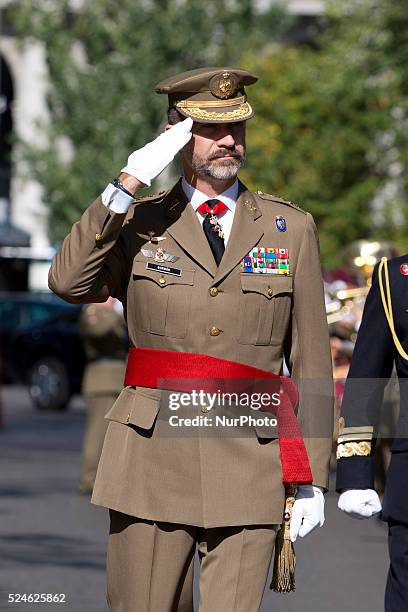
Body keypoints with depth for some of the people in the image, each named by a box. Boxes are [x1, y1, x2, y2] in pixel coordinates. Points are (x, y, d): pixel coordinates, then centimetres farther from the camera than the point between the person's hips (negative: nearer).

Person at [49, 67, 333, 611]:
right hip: (152, 456, 0)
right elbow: (69, 282, -11)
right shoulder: (138, 224, 9)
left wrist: (314, 478, 5)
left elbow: (311, 360, 9)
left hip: (249, 461, 0)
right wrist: (126, 187, -14)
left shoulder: (291, 228, 10)